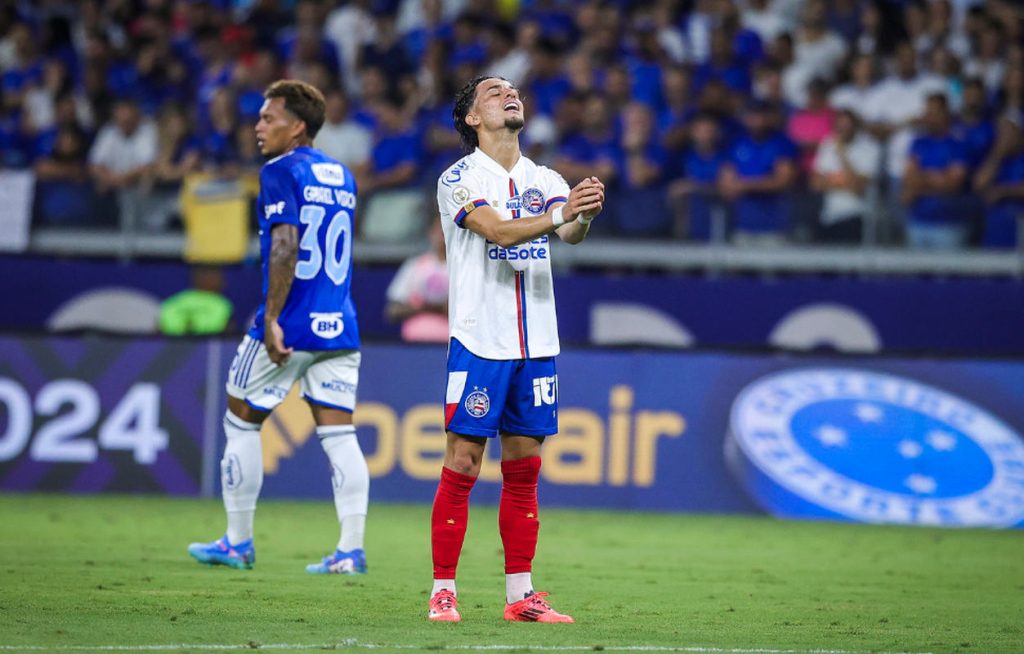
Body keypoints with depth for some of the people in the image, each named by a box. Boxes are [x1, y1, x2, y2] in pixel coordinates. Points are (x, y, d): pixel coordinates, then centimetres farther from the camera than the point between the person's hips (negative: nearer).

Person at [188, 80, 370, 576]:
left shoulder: (281, 172, -9)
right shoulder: (342, 176, 15)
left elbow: (285, 248, -20)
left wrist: (271, 320, -21)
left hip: (288, 327, -6)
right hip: (339, 329, 6)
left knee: (241, 422, 9)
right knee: (339, 434, 4)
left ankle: (238, 543, 14)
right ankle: (351, 549, -5)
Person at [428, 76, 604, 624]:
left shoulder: (544, 179, 11)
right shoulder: (459, 178, -4)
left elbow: (570, 233, -8)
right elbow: (501, 231, -21)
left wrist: (584, 215, -31)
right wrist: (562, 212, -35)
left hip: (535, 346, 5)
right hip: (478, 340, -5)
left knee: (523, 471, 7)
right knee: (461, 467, -5)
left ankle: (520, 595, 11)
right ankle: (442, 593, 0)